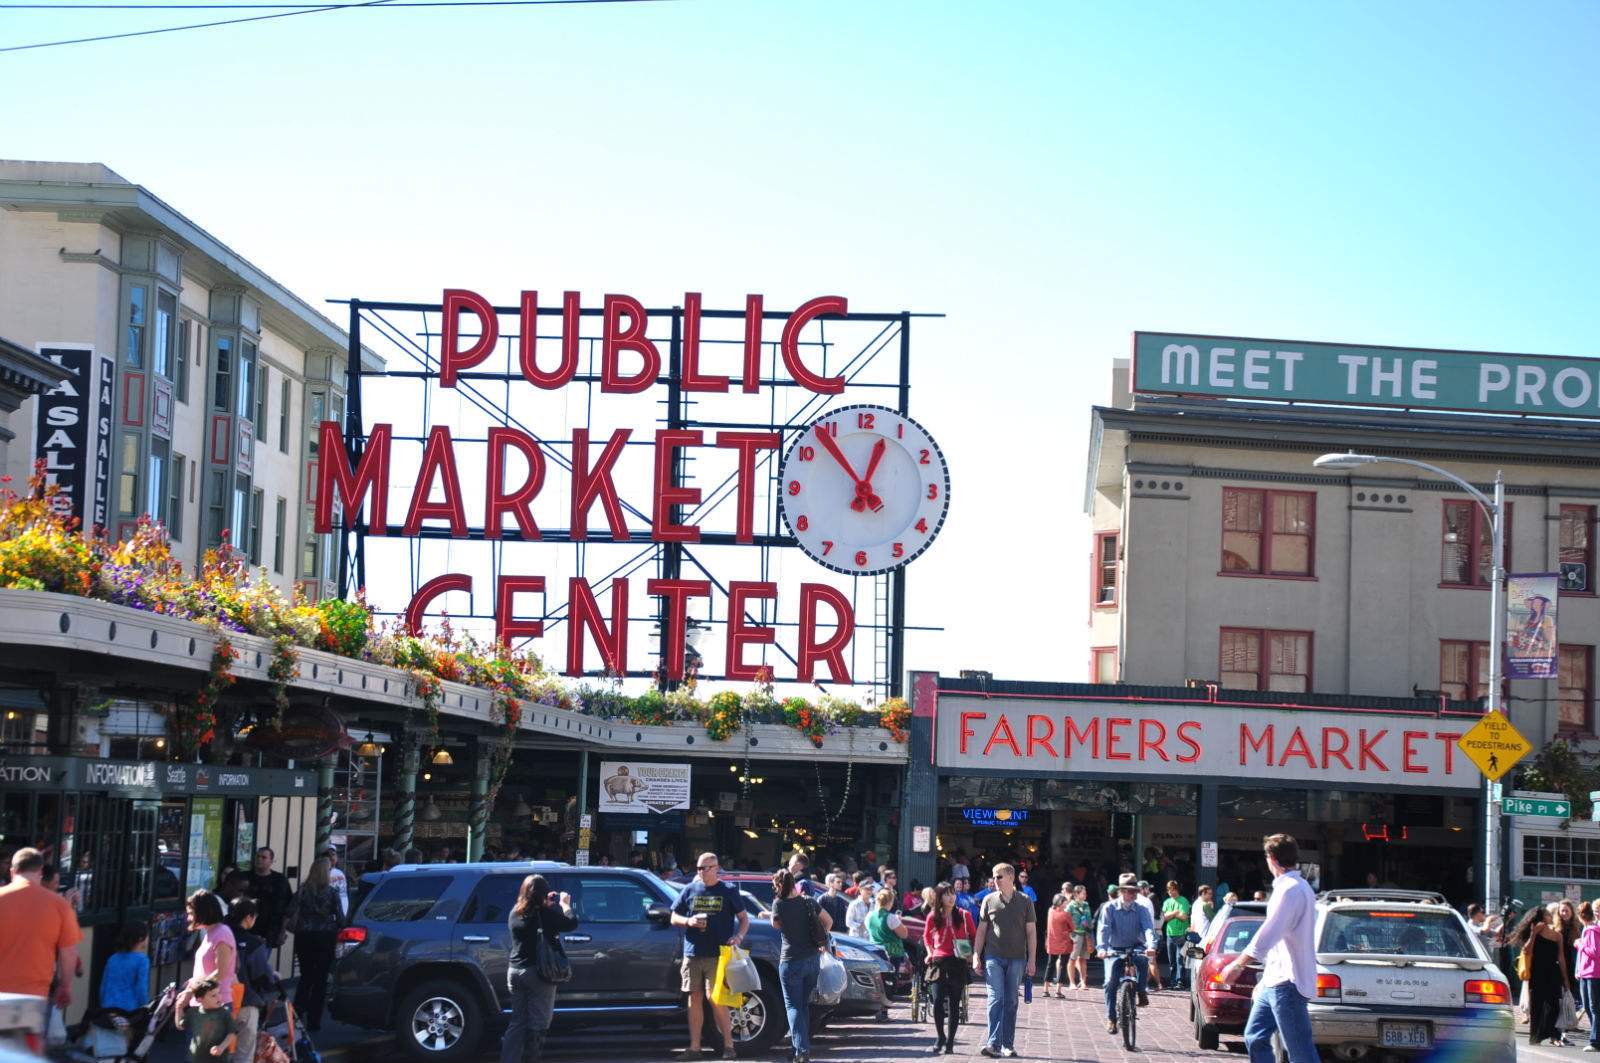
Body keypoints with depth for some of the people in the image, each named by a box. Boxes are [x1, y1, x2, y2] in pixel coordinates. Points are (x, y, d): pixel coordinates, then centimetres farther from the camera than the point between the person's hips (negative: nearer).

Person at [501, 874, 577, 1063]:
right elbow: (571, 924, -8)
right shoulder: (545, 913, -15)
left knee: (517, 1022, 13)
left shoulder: (515, 913, 5)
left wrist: (549, 904, 19)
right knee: (538, 1025, 1)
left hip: (515, 970, 6)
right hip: (538, 973, -6)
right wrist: (565, 904, 7)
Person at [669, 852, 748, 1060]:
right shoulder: (690, 890, 11)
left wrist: (739, 936, -13)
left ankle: (728, 1045, -3)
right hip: (692, 953, 4)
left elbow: (744, 918, 6)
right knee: (695, 998, 6)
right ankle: (694, 1046, 11)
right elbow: (674, 918, 15)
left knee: (716, 1000, -10)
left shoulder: (728, 891, 4)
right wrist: (689, 921, -6)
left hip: (718, 955, -4)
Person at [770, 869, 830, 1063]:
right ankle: (804, 1043, 20)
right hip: (813, 959, 5)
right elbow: (829, 921, 15)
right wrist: (821, 941, 23)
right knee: (804, 1004, 17)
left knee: (793, 1006, -2)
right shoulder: (809, 902, 3)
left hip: (792, 961, -5)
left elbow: (776, 925, 6)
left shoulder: (779, 905, -11)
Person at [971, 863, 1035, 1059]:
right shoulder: (989, 900, 6)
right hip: (993, 957, 0)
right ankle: (993, 1043, -15)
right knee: (995, 999, -10)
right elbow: (981, 930, 10)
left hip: (1017, 959, 0)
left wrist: (1031, 960, 0)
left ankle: (1008, 1045, 11)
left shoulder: (1025, 902, 5)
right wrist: (976, 956, 4)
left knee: (1011, 1002, 5)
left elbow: (1031, 932, 6)